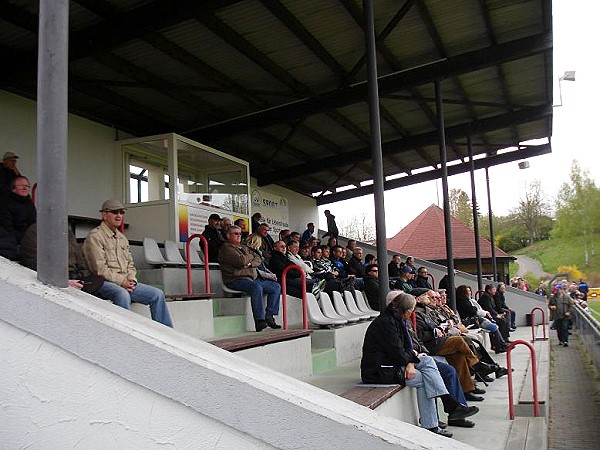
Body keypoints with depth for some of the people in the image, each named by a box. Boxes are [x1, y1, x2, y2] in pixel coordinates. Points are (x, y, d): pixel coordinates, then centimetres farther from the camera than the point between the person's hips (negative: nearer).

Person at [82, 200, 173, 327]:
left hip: (126, 283, 8)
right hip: (105, 283, -8)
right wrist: (121, 282, -15)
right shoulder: (95, 236, -5)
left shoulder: (122, 238, 22)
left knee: (157, 294, -7)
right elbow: (100, 269, -13)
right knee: (123, 294, -39)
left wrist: (131, 279, 2)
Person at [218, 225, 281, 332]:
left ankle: (269, 316, -6)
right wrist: (251, 256, 7)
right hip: (235, 280, -9)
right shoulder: (226, 248, 1)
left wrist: (250, 263, -6)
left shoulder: (244, 248, 27)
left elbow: (258, 260, 16)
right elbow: (241, 261, -14)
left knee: (276, 286, -1)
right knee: (256, 287, -36)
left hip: (252, 278, 9)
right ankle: (259, 321, -36)